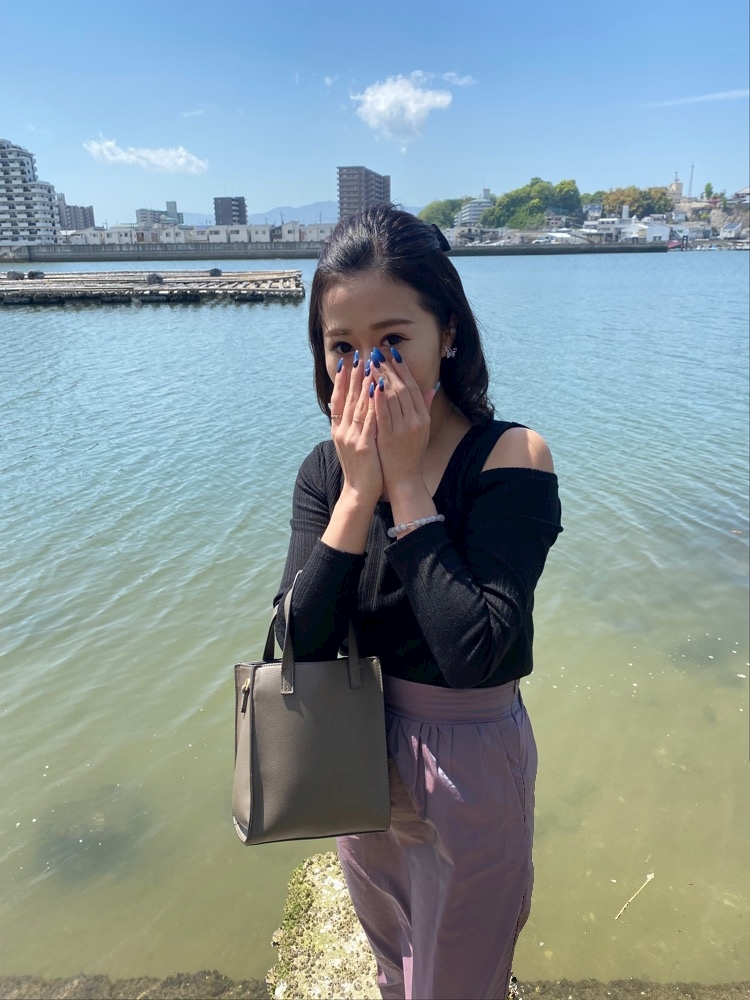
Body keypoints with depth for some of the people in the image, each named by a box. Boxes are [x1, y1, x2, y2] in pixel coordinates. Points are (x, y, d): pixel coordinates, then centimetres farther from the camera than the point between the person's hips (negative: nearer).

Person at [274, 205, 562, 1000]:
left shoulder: (510, 457, -22)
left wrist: (407, 485, -29)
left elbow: (474, 652, -32)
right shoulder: (326, 470, -10)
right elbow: (303, 642, -19)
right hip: (360, 758, 4)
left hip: (467, 767, -4)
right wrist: (358, 490, -26)